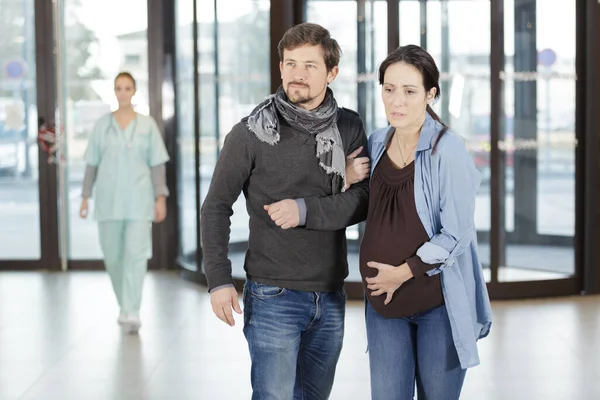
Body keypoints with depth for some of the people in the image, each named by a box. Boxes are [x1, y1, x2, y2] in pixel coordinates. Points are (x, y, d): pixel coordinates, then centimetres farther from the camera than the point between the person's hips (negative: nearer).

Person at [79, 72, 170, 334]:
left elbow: (157, 165, 2)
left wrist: (161, 198, -6)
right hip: (109, 200, 2)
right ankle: (125, 305, 28)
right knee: (113, 256, 7)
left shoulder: (147, 125, 3)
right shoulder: (102, 125, 6)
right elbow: (92, 164, 8)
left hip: (138, 200, -2)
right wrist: (85, 197, 3)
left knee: (136, 253, -13)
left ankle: (132, 312, -13)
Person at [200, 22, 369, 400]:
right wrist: (219, 280, -10)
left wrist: (306, 210, -21)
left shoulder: (349, 128, 1)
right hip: (274, 297, -4)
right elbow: (216, 208, -3)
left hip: (331, 297, 4)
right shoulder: (252, 133, -8)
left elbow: (363, 202, -6)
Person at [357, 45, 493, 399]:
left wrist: (403, 272, -12)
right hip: (384, 301, 5)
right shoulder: (377, 143, 4)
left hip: (438, 300, -4)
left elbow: (456, 234, -14)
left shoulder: (447, 148, -13)